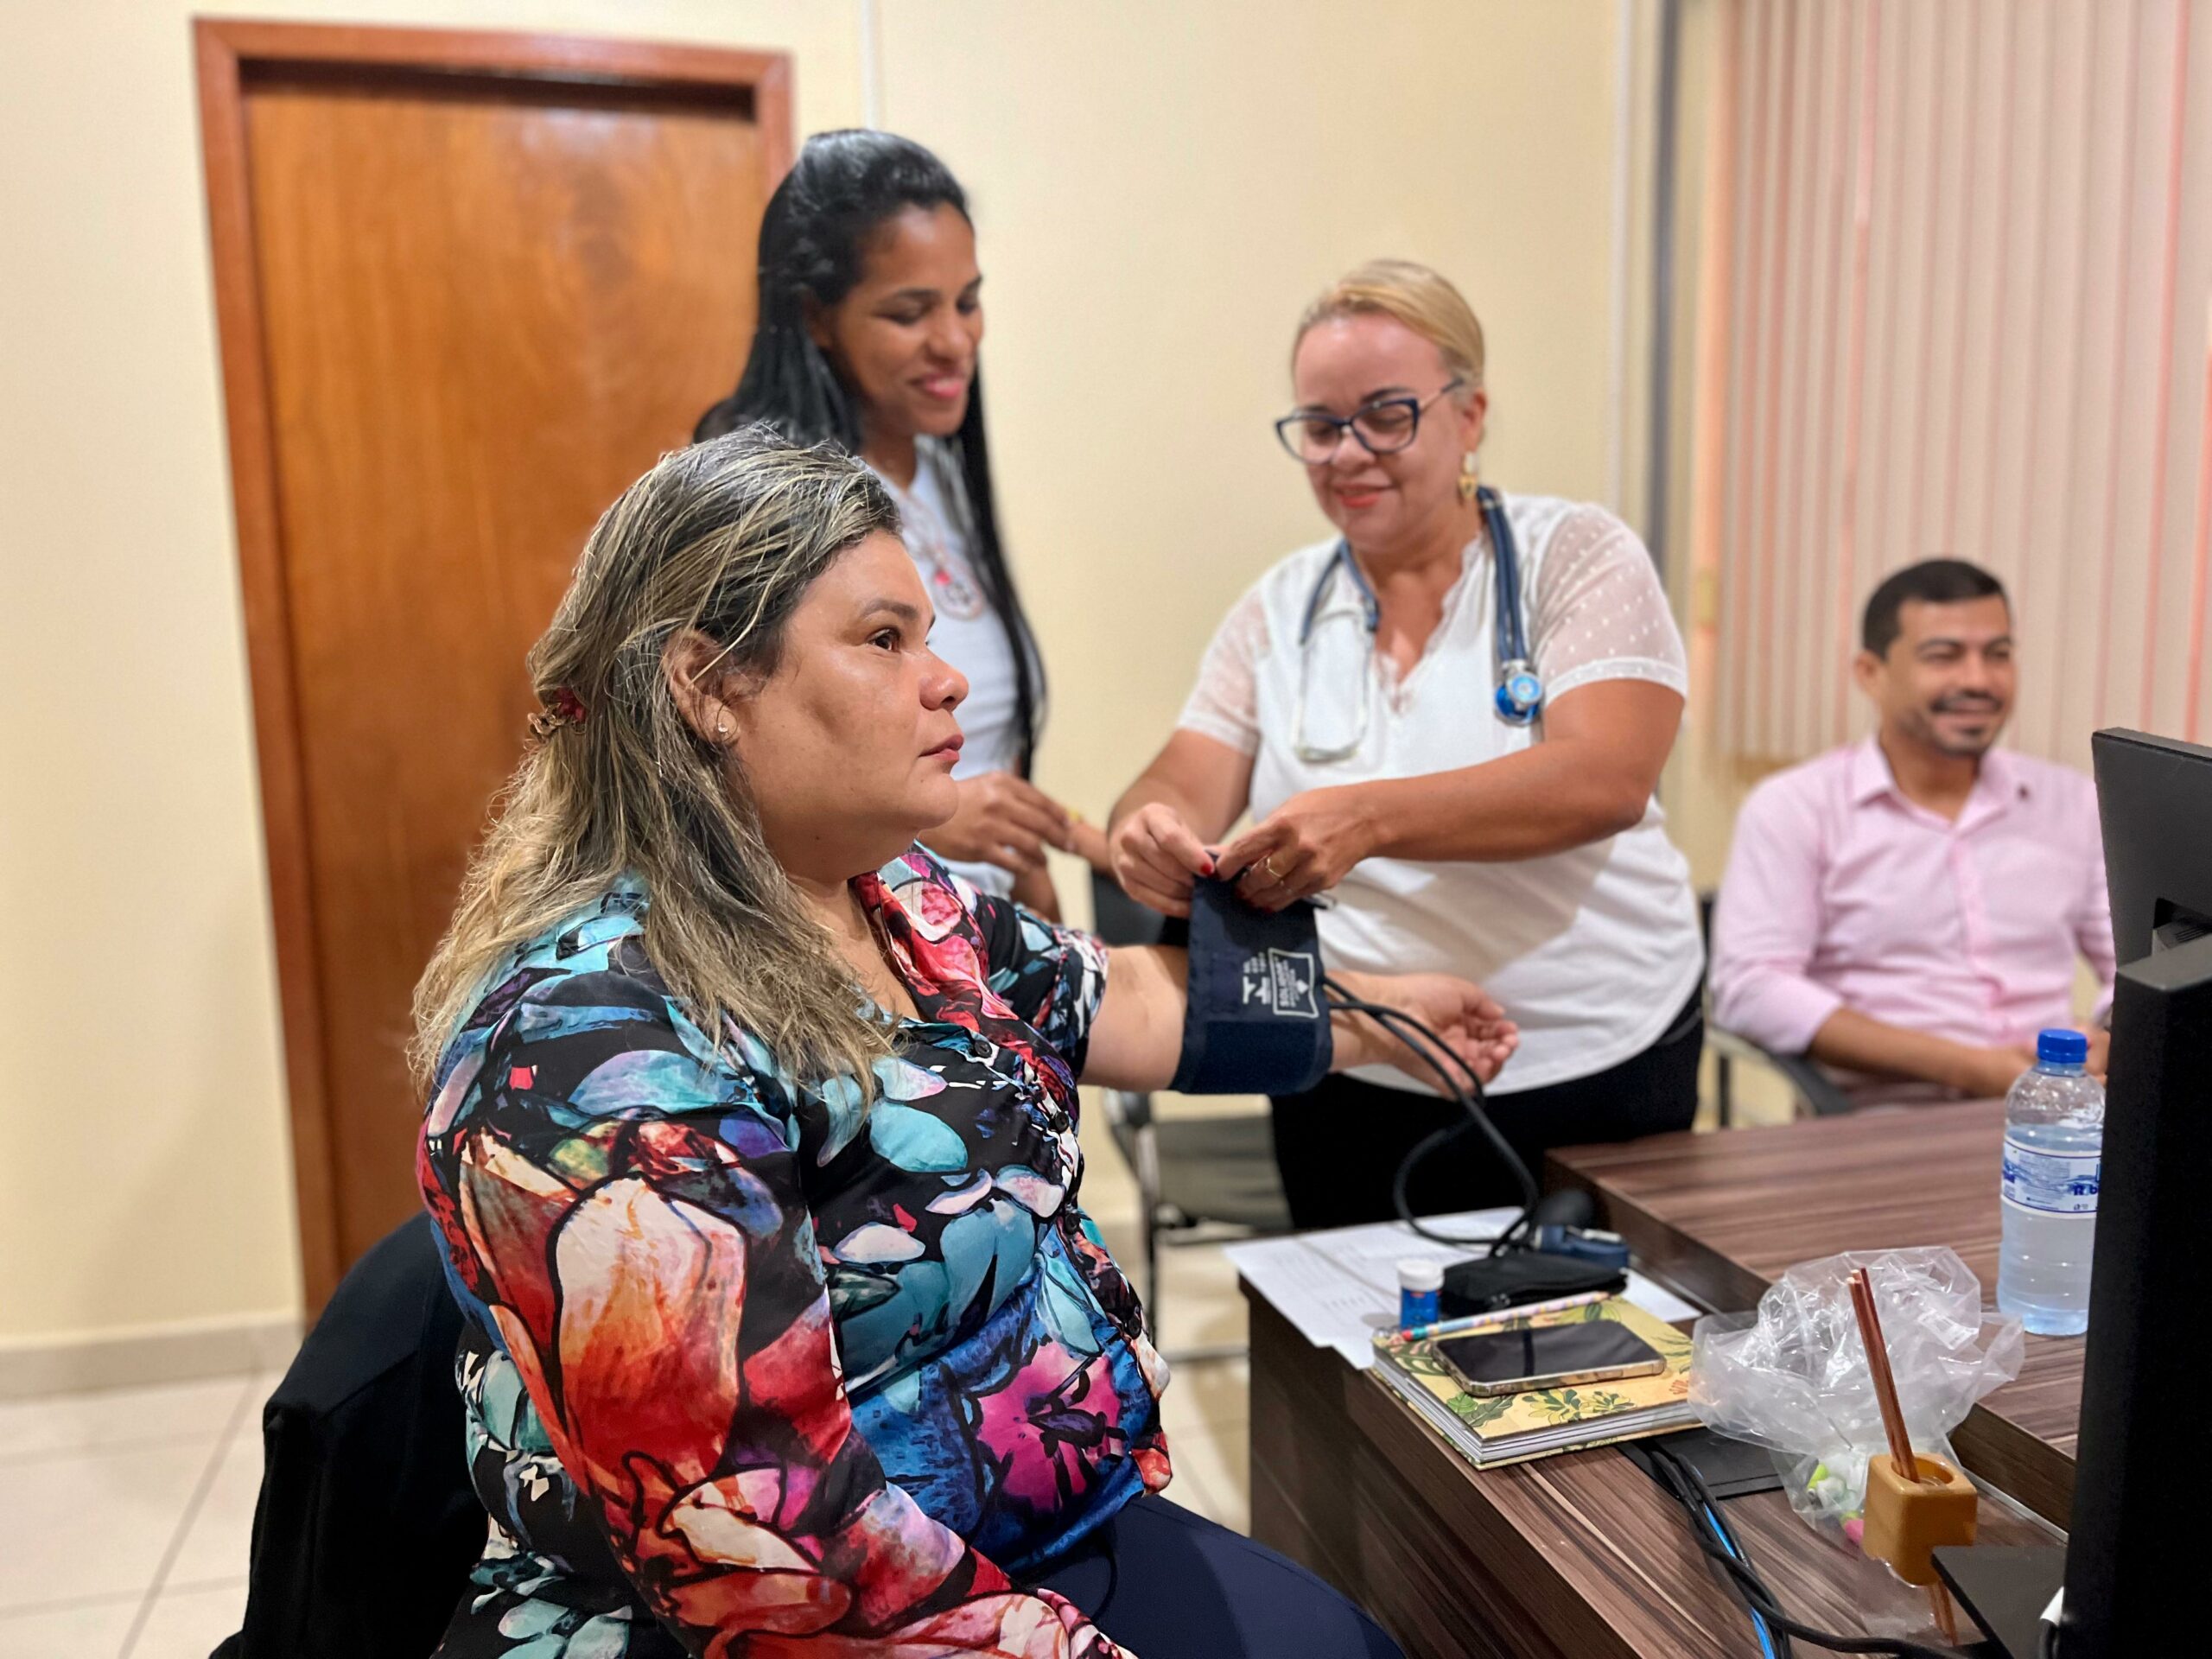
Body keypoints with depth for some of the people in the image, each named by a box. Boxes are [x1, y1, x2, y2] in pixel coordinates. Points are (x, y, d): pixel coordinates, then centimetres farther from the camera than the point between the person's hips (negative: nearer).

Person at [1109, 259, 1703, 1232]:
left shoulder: (1576, 558, -5)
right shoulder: (1280, 609, 5)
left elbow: (1604, 780, -20)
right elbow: (1185, 788, -3)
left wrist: (1367, 816, -34)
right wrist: (1152, 829, -27)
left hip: (1591, 1078, -2)